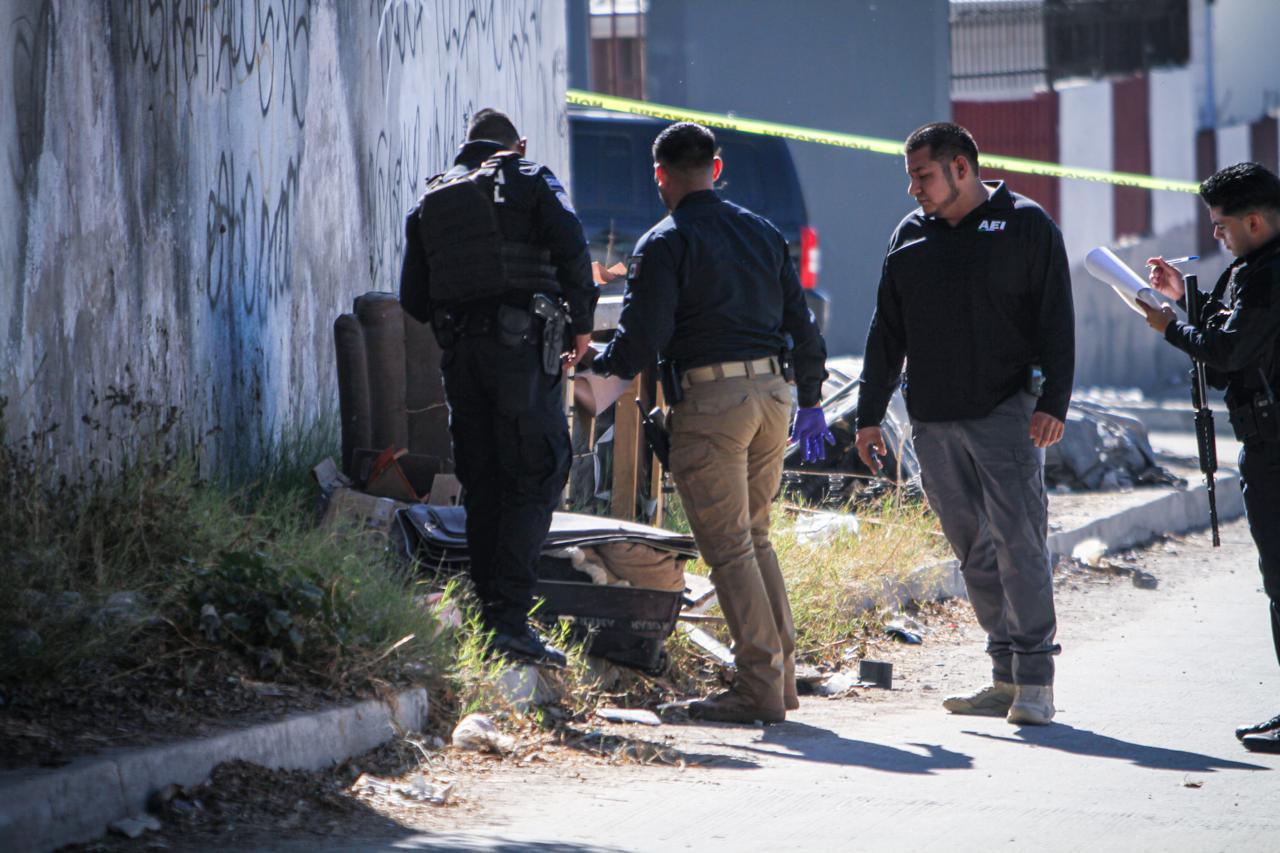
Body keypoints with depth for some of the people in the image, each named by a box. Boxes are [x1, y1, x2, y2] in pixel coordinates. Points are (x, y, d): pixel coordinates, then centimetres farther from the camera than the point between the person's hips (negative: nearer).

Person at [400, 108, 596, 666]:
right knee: (534, 481, -4)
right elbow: (572, 251, -10)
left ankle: (488, 614, 11)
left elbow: (412, 298, 13)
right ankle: (511, 618, -13)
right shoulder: (532, 183, 4)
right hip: (521, 346, -5)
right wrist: (582, 323, 1)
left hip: (459, 350, 5)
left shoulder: (431, 202, 17)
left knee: (482, 486, 12)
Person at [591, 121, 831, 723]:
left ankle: (760, 688, -5)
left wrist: (601, 364, 8)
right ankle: (782, 676, 16)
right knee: (754, 537, 17)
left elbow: (643, 337, -12)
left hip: (708, 402, -7)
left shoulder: (664, 244, -5)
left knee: (728, 549, -3)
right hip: (771, 392, 7)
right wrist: (810, 402, 28)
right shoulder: (763, 233, 15)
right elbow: (801, 325, 19)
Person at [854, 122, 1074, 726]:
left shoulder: (1025, 226, 1)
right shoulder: (909, 236, 15)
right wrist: (870, 415, 15)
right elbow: (886, 334, 19)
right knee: (974, 552, 6)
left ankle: (1035, 680, -7)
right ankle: (1006, 678, 11)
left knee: (1018, 541, -10)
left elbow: (1056, 323, -3)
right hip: (933, 422, 5)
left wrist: (1053, 403, -13)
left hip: (1006, 412, -5)